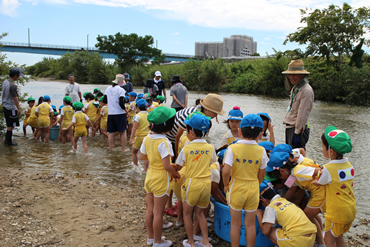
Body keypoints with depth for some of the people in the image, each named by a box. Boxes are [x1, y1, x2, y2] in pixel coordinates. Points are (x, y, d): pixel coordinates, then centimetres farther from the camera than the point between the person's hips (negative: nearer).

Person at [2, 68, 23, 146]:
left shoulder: (5, 81, 5)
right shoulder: (13, 85, -23)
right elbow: (15, 98, -20)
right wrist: (18, 108, -11)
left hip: (5, 106, 9)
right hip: (11, 108, -9)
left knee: (9, 125, 19)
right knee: (11, 126, 2)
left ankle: (7, 140, 26)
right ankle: (8, 142, 10)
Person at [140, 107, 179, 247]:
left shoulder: (147, 138, -3)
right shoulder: (163, 142, -26)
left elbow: (142, 157, 9)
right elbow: (167, 166, -27)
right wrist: (176, 173, -9)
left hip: (150, 176, 7)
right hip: (161, 180, -7)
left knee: (150, 210, 19)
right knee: (158, 212, 7)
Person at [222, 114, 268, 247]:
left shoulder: (232, 148, -15)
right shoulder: (261, 150, -7)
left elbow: (226, 171, -22)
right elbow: (262, 174, 2)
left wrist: (226, 185, -3)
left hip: (236, 189, -2)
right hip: (253, 190, 2)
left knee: (235, 224, 13)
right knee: (250, 223, 16)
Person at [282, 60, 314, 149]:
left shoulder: (306, 90, -17)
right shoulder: (295, 88, 13)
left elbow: (303, 114, -20)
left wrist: (297, 133, -20)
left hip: (298, 128, -9)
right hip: (289, 127, 9)